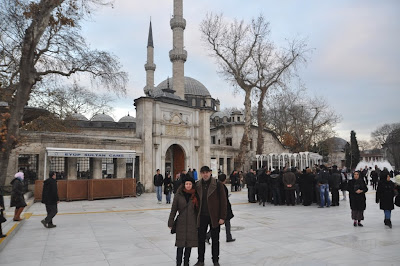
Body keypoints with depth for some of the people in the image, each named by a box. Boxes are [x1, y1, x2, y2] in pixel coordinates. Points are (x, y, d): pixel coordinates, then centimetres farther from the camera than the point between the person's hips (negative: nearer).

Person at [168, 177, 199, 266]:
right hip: (181, 223, -2)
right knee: (180, 244, -2)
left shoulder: (196, 195, 3)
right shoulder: (179, 195, -2)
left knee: (189, 244, 8)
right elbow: (173, 209, 2)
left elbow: (198, 209, 8)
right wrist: (170, 223, 1)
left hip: (192, 223, 2)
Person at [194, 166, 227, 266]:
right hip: (202, 217, 3)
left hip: (214, 216, -3)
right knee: (201, 239, 10)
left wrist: (222, 217, -12)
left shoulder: (217, 184, -10)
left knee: (215, 240, 11)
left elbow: (223, 201, -9)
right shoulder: (197, 185, 1)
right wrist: (195, 216, 5)